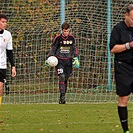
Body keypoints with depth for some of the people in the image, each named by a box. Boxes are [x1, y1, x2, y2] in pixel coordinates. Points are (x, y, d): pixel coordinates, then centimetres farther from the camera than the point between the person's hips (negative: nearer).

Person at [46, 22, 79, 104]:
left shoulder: (71, 38, 4)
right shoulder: (58, 38, -3)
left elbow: (75, 48, 13)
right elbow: (53, 49, 3)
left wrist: (76, 58, 2)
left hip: (68, 61, 3)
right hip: (59, 60, -3)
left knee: (66, 79, 5)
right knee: (61, 76, -20)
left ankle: (62, 98, 13)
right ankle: (62, 96, -22)